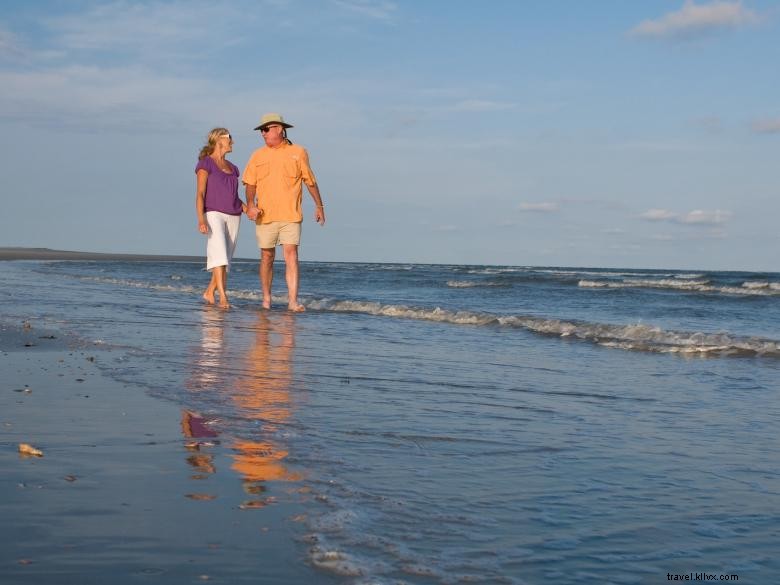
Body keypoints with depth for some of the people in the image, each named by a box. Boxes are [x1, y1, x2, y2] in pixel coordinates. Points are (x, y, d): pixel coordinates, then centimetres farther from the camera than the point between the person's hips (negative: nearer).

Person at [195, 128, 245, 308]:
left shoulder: (232, 168, 19)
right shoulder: (205, 163, 0)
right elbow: (200, 193, -7)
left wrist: (247, 209, 4)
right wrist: (201, 219, -19)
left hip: (233, 216, 7)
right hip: (214, 214, -7)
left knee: (226, 258, 5)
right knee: (219, 253, -20)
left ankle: (209, 292, 19)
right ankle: (223, 297, -26)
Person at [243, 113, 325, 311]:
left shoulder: (298, 152, 5)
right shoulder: (258, 156, 9)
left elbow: (310, 181, 12)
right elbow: (250, 184, 6)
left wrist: (319, 206, 15)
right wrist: (250, 204, -11)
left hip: (291, 215, -2)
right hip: (265, 215, 2)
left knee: (291, 255, -11)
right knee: (267, 257, 9)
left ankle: (293, 301, -15)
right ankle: (266, 298, 20)